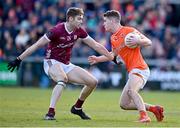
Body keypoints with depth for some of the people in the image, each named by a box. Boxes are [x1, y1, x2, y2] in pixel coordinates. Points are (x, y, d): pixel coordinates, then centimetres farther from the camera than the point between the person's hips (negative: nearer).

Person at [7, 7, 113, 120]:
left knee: (93, 82, -3)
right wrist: (19, 59, -19)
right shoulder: (57, 30, -21)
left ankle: (77, 108, 18)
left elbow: (96, 45, 8)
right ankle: (50, 113, -42)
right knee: (63, 78, -40)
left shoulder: (79, 31, -3)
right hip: (52, 63, -7)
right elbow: (37, 45, -18)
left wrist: (112, 57, 9)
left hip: (66, 65, 7)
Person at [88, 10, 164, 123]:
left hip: (139, 68, -9)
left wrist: (137, 41, -25)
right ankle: (153, 108, 12)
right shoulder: (113, 38, 18)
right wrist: (98, 59, 32)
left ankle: (144, 116, -42)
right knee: (124, 104, 7)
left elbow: (148, 42, -8)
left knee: (131, 90, -36)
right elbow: (114, 54, 36)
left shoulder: (129, 31, -7)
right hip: (132, 71, 9)